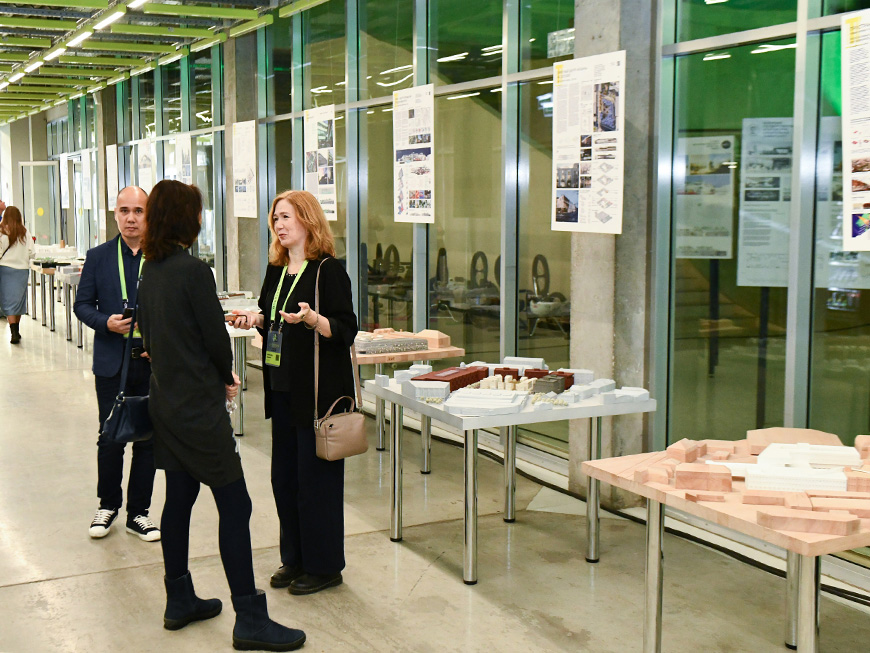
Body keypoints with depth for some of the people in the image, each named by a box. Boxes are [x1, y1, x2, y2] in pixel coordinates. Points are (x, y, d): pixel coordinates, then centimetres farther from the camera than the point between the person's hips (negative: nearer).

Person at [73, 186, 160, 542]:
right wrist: (106, 322, -14)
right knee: (110, 437, 9)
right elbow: (82, 304, 5)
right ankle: (108, 505, 29)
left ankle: (138, 512, 22)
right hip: (112, 363, 1)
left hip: (152, 362, -1)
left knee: (147, 439, 8)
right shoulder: (98, 257, 3)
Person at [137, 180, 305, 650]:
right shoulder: (193, 270, -17)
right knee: (234, 504, -4)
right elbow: (215, 337, -15)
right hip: (199, 405, -9)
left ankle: (179, 601, 26)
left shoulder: (151, 270, 8)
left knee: (179, 495, 15)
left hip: (165, 397, 9)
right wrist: (226, 377, 7)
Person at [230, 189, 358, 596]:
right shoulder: (277, 271, 12)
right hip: (283, 389, 8)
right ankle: (294, 558, 27)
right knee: (284, 475, 13)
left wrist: (311, 318, -31)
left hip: (319, 390, -8)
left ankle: (324, 565, 13)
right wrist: (256, 319, 3)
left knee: (316, 477, 0)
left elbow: (346, 331, -15)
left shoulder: (327, 270, -11)